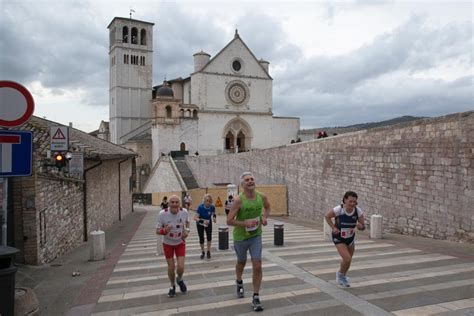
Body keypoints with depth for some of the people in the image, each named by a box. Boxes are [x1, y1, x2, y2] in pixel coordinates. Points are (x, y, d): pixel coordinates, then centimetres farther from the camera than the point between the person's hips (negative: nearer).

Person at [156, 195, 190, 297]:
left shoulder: (184, 212, -19)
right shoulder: (162, 214, -25)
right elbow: (157, 231, -16)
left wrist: (187, 230, -12)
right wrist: (164, 231, -38)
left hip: (180, 243, 1)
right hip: (168, 243, -1)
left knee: (180, 267, -5)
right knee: (171, 267, 7)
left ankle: (180, 280, 31)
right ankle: (172, 286, 37)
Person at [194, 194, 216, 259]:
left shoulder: (212, 207, -23)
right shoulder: (200, 207, -32)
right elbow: (195, 218, -36)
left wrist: (214, 216, -18)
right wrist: (203, 221, -52)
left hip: (209, 223, 2)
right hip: (200, 224, -2)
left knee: (209, 236, -13)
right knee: (201, 238, 2)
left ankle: (208, 252, 7)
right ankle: (203, 252, 25)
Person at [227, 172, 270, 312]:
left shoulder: (262, 197, -9)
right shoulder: (238, 200, -22)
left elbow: (267, 207, 15)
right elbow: (229, 221, -21)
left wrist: (264, 217, -3)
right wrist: (245, 223, -31)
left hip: (256, 236, 2)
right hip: (240, 237, -2)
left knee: (257, 266, -7)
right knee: (241, 263, 21)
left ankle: (256, 298, 7)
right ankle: (239, 283, 52)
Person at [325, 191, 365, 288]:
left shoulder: (358, 211, -19)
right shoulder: (338, 209, -28)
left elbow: (363, 227, -10)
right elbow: (327, 216, -10)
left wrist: (360, 226, -33)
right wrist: (333, 227, -17)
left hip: (351, 238, 4)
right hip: (339, 239, -4)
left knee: (348, 259, 18)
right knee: (347, 259, -17)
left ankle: (343, 277, 48)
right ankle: (340, 274, 16)